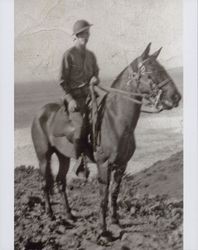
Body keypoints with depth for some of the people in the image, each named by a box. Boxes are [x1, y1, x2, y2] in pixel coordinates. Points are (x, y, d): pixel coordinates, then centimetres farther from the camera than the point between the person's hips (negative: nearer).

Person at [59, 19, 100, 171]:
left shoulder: (91, 55, 15)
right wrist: (70, 99, -15)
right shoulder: (69, 55, -2)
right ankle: (79, 159, -7)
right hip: (75, 97, -6)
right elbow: (63, 81, -4)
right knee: (81, 127, -22)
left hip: (90, 94, 6)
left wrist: (95, 79, -1)